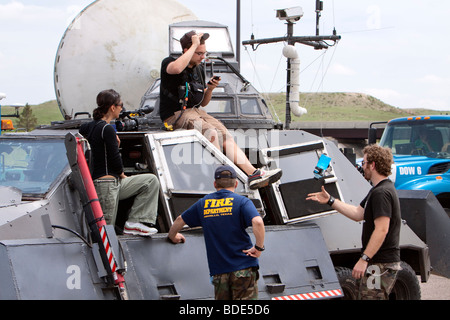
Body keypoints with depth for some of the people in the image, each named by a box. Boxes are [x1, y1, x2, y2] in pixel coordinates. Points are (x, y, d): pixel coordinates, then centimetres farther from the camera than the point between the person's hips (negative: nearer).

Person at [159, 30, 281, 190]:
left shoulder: (199, 69, 16)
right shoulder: (168, 63, -6)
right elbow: (176, 69, -35)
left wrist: (210, 89, -1)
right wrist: (194, 45, -24)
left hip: (196, 111, 7)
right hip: (175, 115, -7)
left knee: (226, 137, -13)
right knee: (211, 133, -30)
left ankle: (253, 174, -21)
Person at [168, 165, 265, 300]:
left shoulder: (203, 204, 11)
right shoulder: (241, 202, -3)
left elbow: (180, 220, 23)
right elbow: (258, 222, -20)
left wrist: (173, 236, 41)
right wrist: (259, 247, -10)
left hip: (218, 271, 4)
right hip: (244, 268, -4)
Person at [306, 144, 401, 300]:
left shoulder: (381, 193, -19)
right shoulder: (377, 190, 17)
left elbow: (382, 229, -25)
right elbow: (358, 213, 21)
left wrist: (364, 259, -26)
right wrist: (330, 201, 21)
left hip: (381, 264, -11)